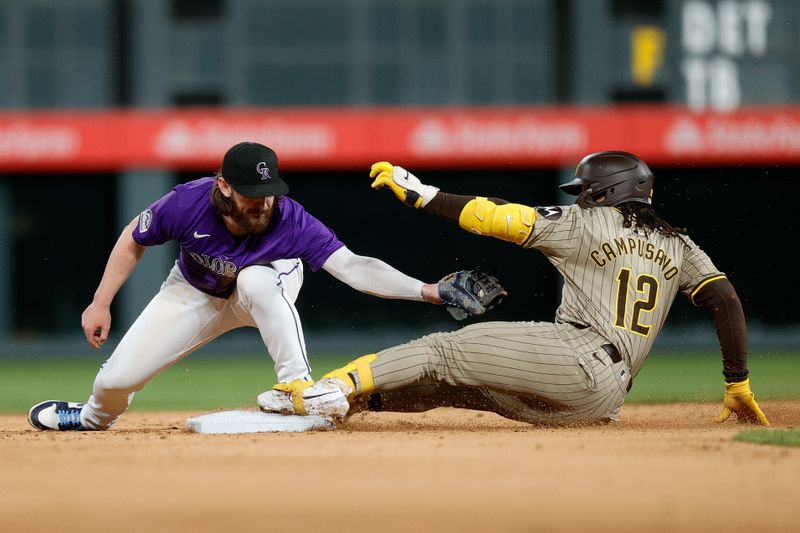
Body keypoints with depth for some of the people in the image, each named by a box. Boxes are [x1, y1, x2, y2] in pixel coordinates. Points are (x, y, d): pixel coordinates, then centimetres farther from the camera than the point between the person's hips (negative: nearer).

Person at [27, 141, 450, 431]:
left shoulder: (290, 221, -37)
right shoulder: (186, 204, -33)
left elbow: (352, 267, -45)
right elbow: (133, 240, -13)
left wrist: (426, 291, -58)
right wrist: (100, 304, -13)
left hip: (266, 292, -2)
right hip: (194, 294, 2)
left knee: (256, 278, -40)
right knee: (118, 378, -2)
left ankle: (300, 388, -32)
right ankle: (94, 418, 37)